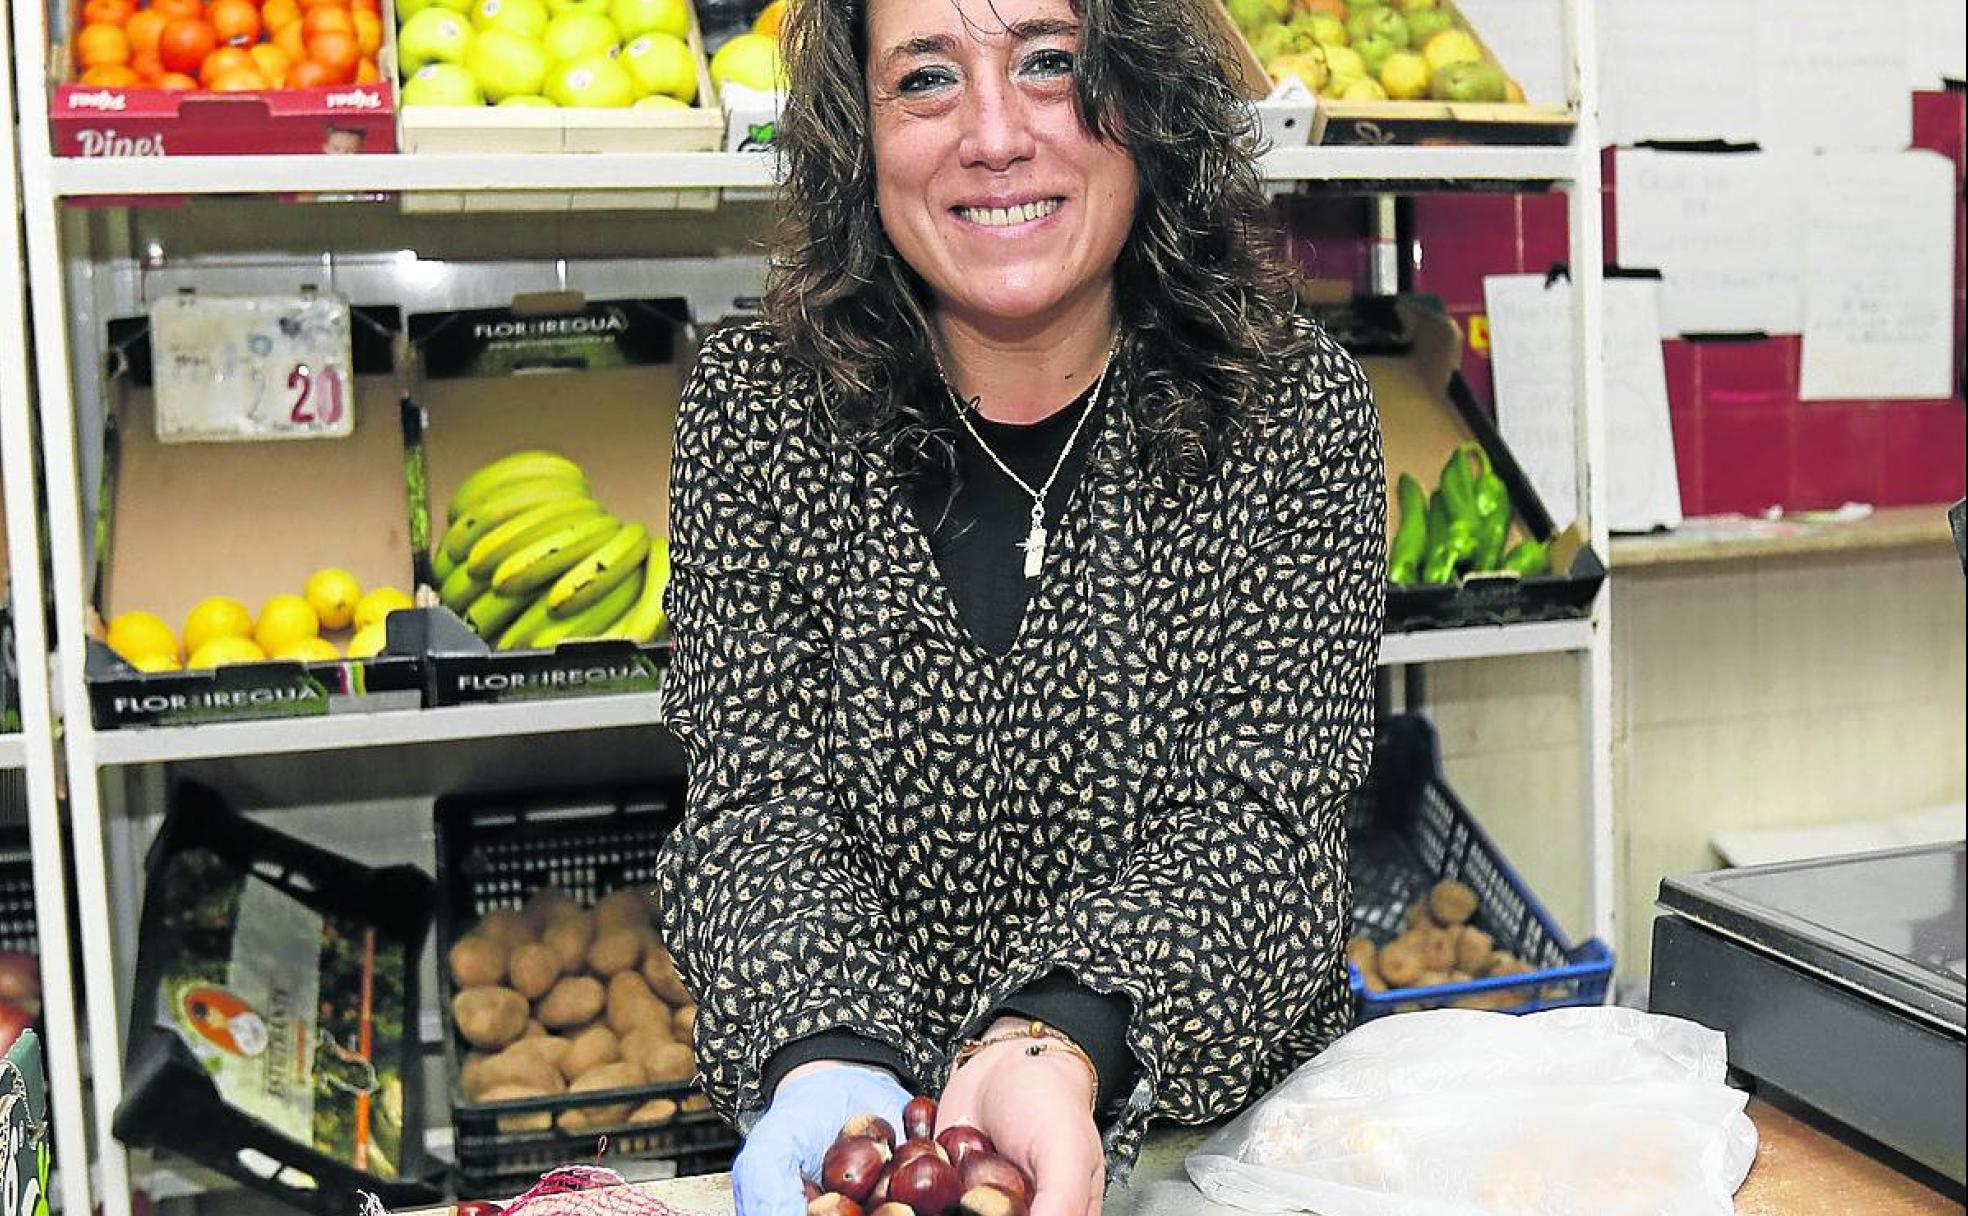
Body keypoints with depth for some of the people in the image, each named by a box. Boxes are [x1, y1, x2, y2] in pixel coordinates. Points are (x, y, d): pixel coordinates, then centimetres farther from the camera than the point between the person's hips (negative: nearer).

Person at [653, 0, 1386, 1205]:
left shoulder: (1295, 405, -5)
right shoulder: (756, 406, -3)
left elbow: (1257, 816, -12)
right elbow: (763, 803, -8)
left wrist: (1057, 1047, -29)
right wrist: (829, 1063, -26)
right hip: (866, 1112, 1)